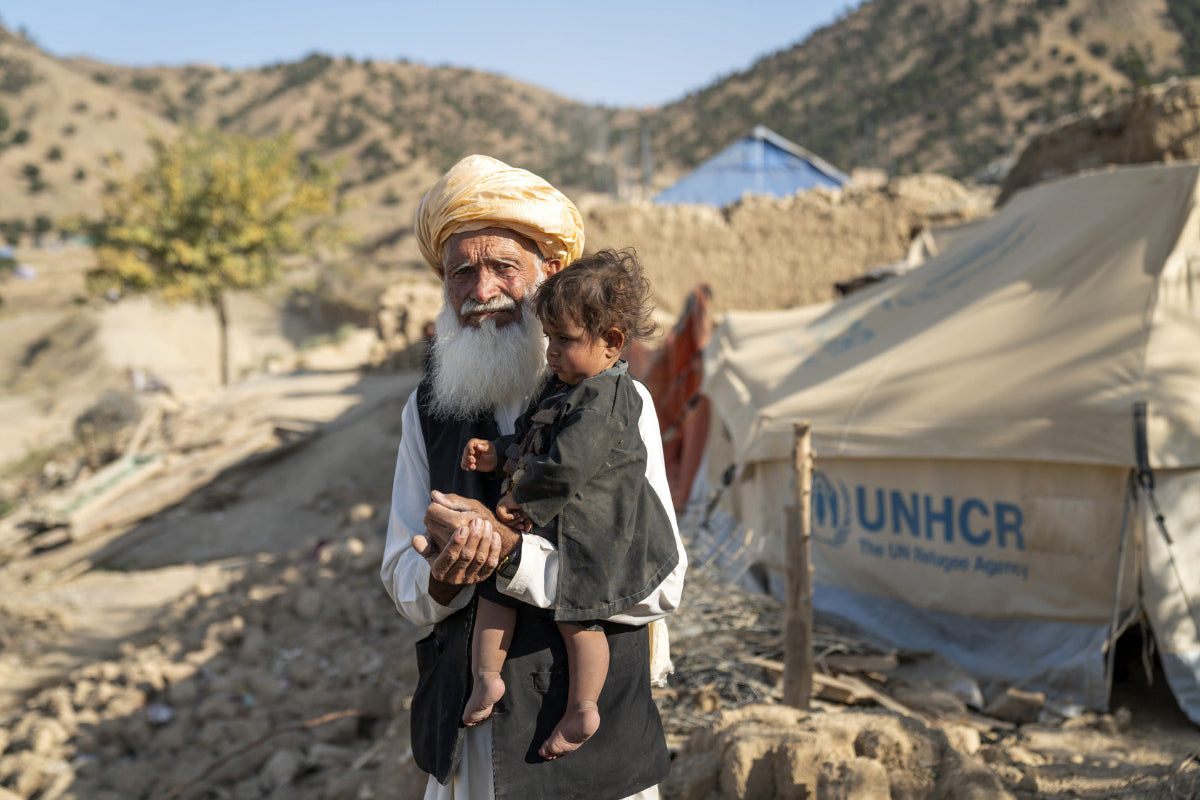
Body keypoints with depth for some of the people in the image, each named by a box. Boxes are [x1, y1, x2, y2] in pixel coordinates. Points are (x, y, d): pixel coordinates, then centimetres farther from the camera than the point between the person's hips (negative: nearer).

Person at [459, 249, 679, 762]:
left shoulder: (605, 401, -23)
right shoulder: (565, 386, 10)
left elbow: (565, 466, -28)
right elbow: (530, 437, 20)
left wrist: (522, 500, -18)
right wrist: (498, 456, 2)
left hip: (589, 532, -9)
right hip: (543, 524, 10)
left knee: (576, 615, 2)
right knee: (495, 583, 10)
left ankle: (581, 710, 16)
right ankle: (486, 676, 18)